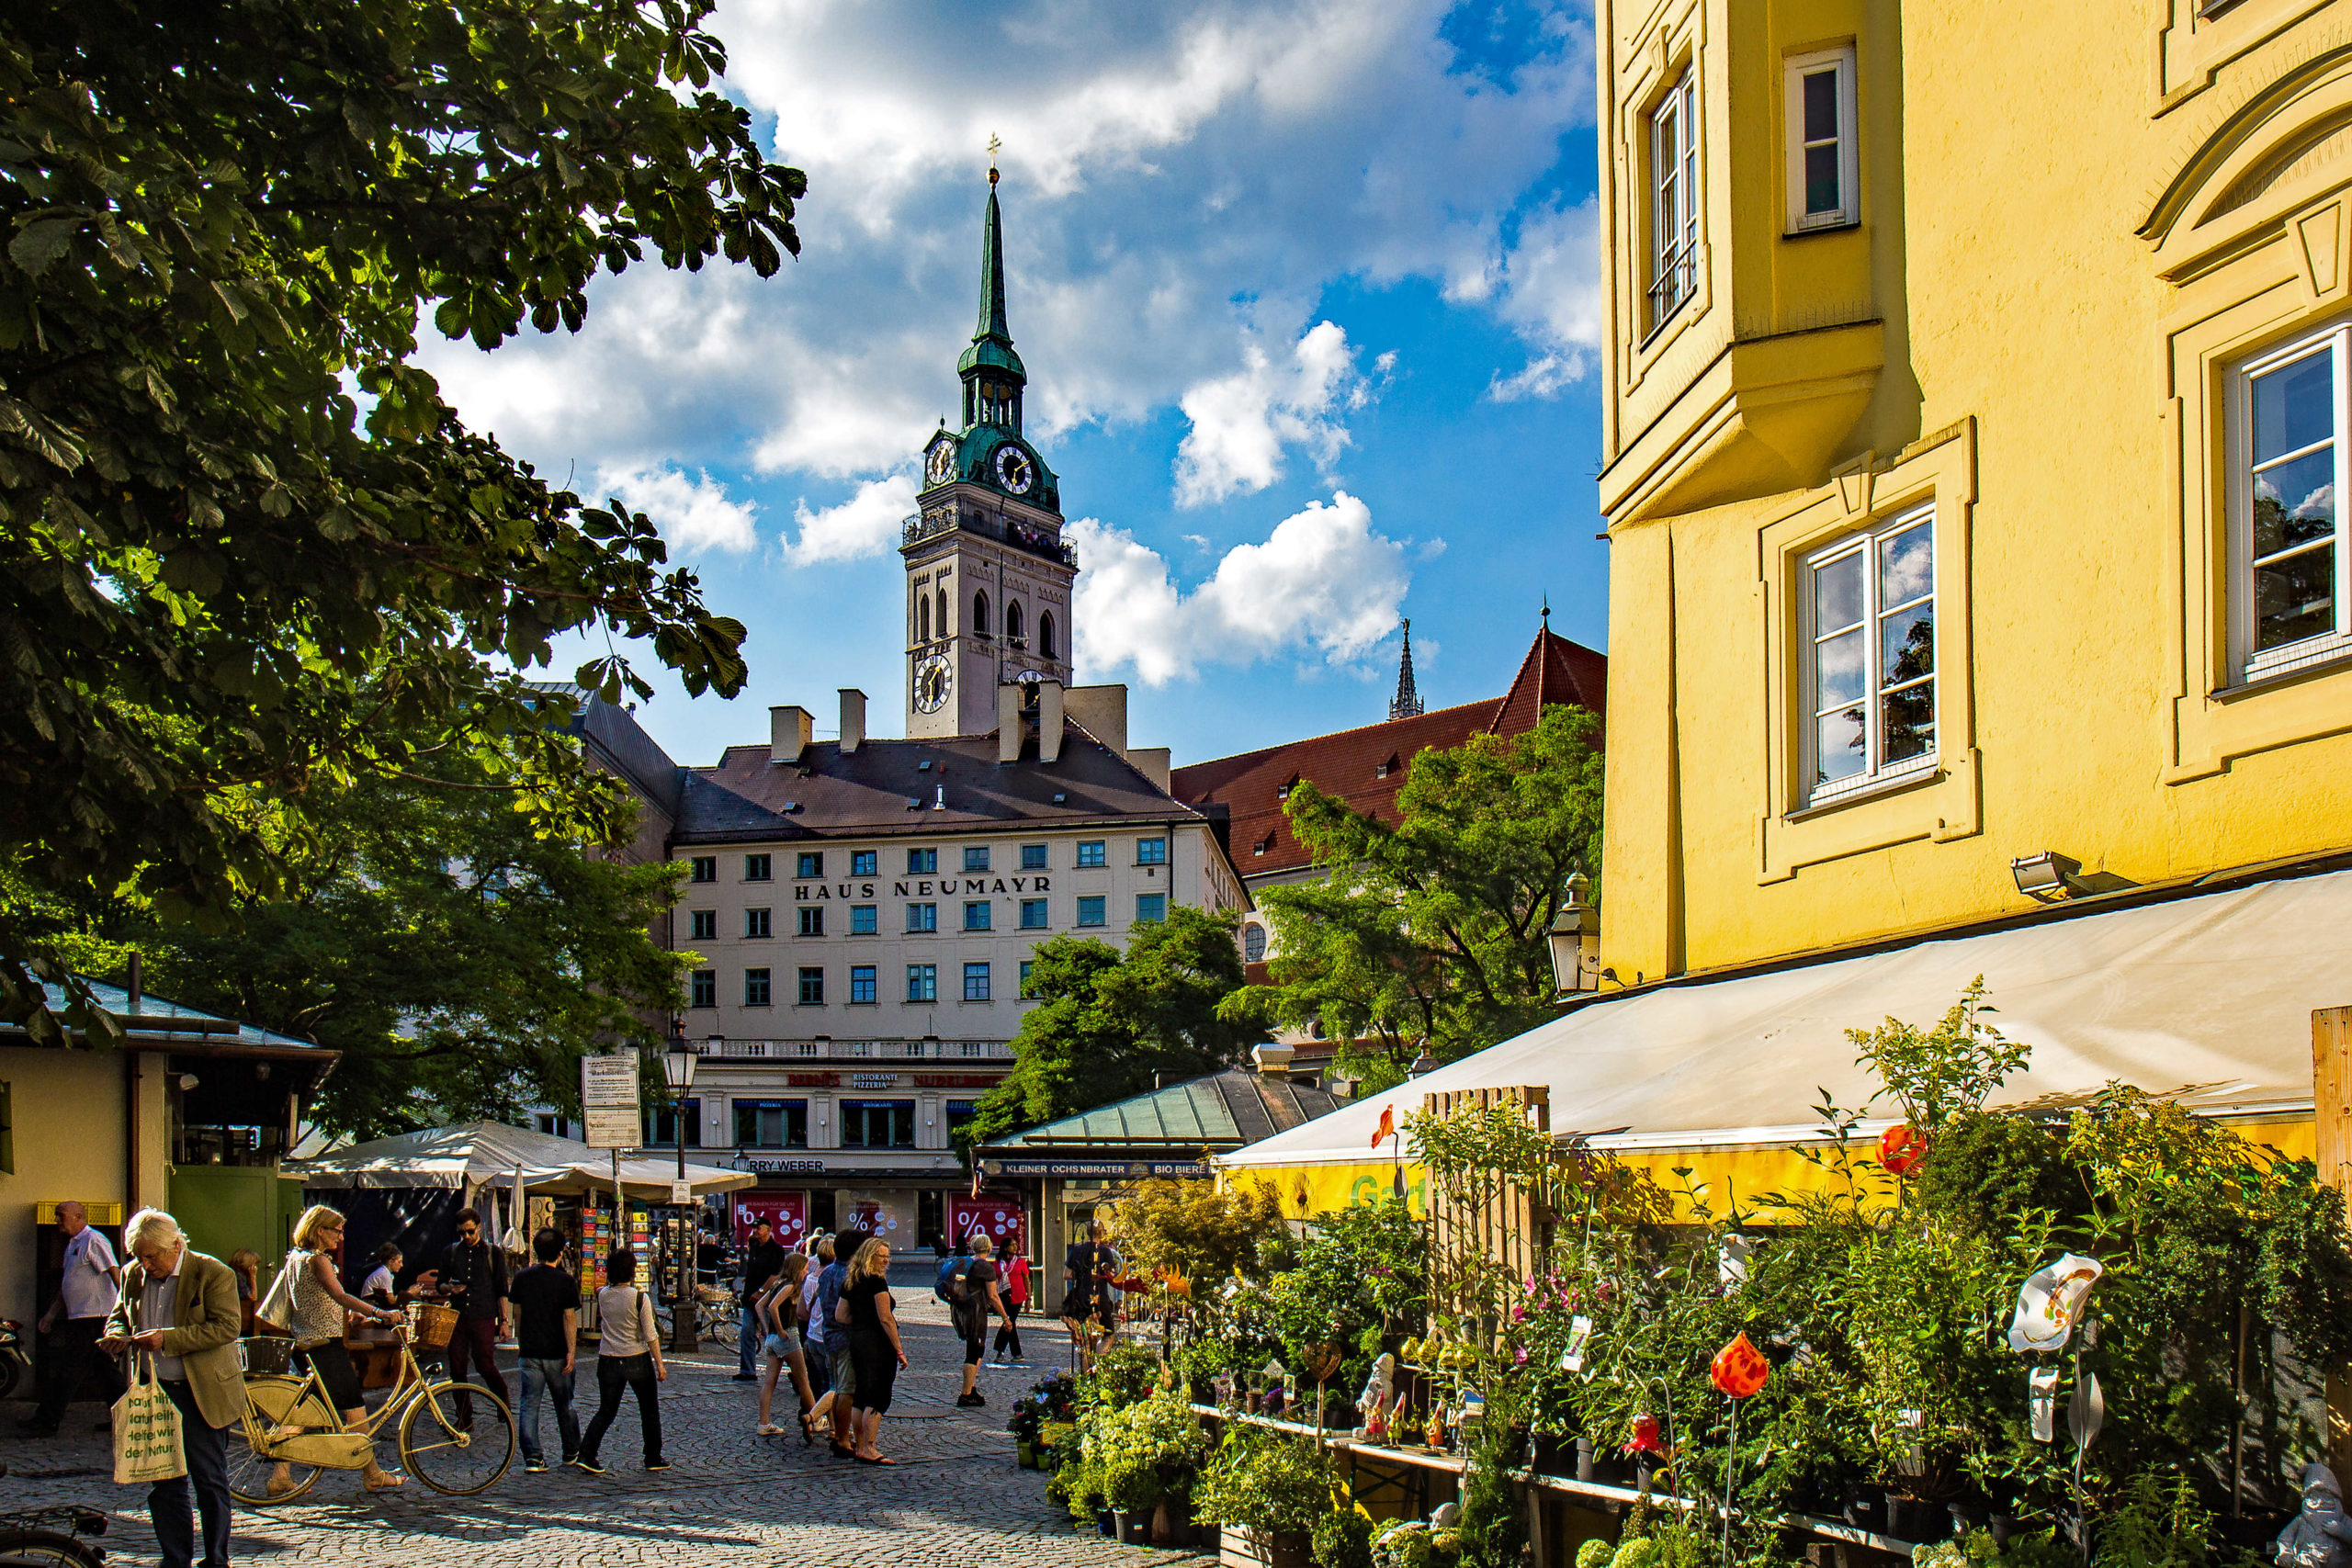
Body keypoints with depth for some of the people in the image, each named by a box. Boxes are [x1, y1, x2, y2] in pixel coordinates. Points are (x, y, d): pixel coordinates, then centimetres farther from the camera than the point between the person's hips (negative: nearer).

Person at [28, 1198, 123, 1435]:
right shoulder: (73, 1244, 20)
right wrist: (51, 1314, 21)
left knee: (70, 1371, -6)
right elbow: (66, 1285, 26)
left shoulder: (93, 1241, -12)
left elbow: (115, 1274, -17)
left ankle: (47, 1422, -4)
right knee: (104, 1369, 11)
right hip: (79, 1317, 10)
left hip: (92, 1317, -10)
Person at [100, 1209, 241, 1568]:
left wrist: (167, 1339, -24)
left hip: (203, 1394, -5)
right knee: (163, 1487, 8)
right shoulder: (133, 1275, 6)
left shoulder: (214, 1274, -12)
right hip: (155, 1391, 5)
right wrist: (117, 1335, -4)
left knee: (210, 1482, 2)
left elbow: (226, 1327, -18)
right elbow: (119, 1315, 20)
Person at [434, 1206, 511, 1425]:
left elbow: (502, 1291, 6)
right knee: (457, 1369, 1)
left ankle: (504, 1402, 17)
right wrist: (449, 1288, -8)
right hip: (456, 1318, 3)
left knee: (485, 1364, -8)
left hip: (483, 1319, -3)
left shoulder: (493, 1253, 5)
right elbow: (440, 1285, 15)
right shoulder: (451, 1252, 11)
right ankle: (464, 1417, 12)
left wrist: (503, 1321, 1)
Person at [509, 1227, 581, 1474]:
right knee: (564, 1405, 13)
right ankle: (571, 1452, 24)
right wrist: (571, 1352, -10)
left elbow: (518, 1314, 10)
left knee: (529, 1406, 3)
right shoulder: (565, 1282, -9)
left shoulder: (522, 1278, 2)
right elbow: (569, 1318, -11)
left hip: (529, 1352, 2)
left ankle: (533, 1457, -4)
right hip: (556, 1353, -2)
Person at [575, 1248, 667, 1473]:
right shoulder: (640, 1298, -14)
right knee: (649, 1411, 14)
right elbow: (651, 1335, -11)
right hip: (637, 1361, -3)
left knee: (606, 1411, 12)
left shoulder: (602, 1295, -3)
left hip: (608, 1361, 3)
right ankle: (653, 1459, 20)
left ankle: (586, 1454, -4)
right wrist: (660, 1364, -6)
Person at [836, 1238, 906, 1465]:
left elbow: (840, 1316, 12)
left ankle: (860, 1448, 19)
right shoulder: (877, 1281, -13)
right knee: (877, 1400, -4)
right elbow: (885, 1319, -17)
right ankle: (869, 1451, -5)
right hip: (877, 1344, -8)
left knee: (862, 1398, 14)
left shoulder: (851, 1282, 12)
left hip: (856, 1342, 8)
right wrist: (899, 1350, -14)